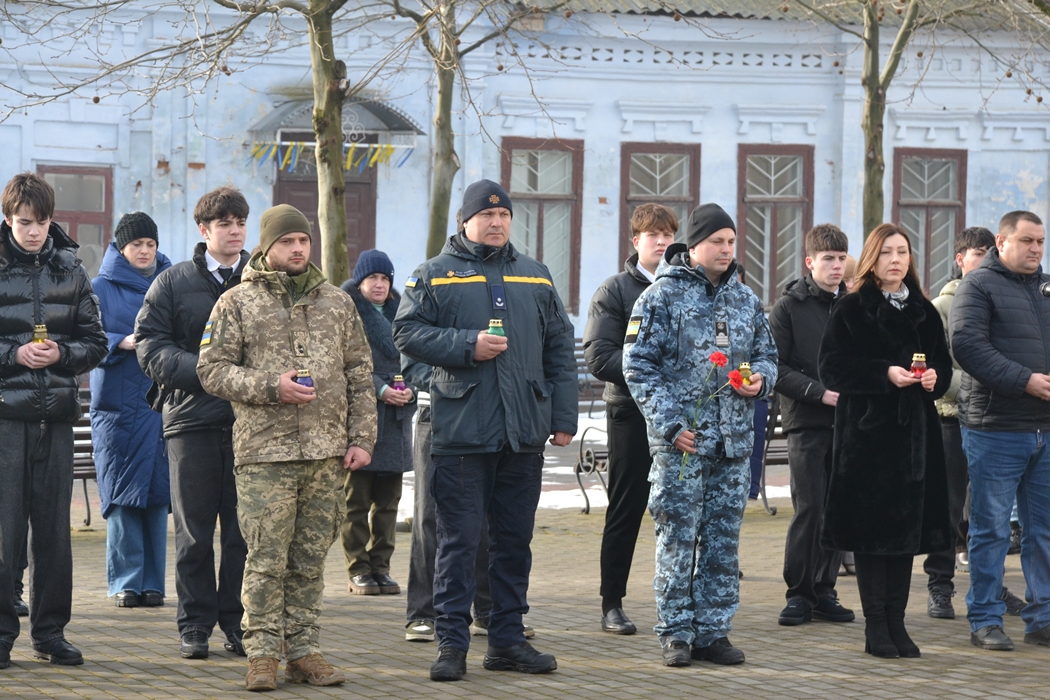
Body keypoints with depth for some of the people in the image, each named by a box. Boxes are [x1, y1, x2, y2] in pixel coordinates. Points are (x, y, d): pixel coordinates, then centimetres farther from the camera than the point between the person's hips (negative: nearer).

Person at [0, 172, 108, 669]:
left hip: (56, 415, 3)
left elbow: (96, 343, 11)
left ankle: (50, 631, 15)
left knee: (54, 528, 7)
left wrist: (61, 353, -7)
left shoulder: (70, 271, 9)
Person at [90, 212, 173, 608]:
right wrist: (123, 343, -17)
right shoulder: (101, 289, 5)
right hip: (116, 403, -2)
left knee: (157, 491, 0)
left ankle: (152, 583, 5)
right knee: (122, 493, -4)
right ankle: (125, 582, 1)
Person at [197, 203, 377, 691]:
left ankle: (303, 650, 13)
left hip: (327, 452, 3)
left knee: (311, 559, 6)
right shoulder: (237, 303, 3)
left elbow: (360, 373, 15)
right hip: (265, 453, -3)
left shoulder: (336, 302, 14)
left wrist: (361, 438, 7)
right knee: (267, 558, -5)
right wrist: (271, 387, -14)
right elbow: (212, 369, -1)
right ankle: (262, 654, 1)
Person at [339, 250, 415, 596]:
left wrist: (410, 388, -5)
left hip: (396, 420, 5)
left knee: (388, 499, 7)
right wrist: (379, 389, -19)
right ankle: (359, 571, 3)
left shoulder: (399, 314, 16)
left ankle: (380, 566, 14)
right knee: (356, 499, -2)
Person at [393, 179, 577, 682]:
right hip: (462, 431, -4)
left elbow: (559, 350, 15)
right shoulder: (435, 276, 4)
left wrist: (563, 418, 8)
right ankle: (452, 642, 1)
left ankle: (507, 639, 17)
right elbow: (407, 332, -3)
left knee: (515, 539, 9)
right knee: (458, 539, -3)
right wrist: (468, 345, -14)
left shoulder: (536, 277, 15)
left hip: (524, 433, 4)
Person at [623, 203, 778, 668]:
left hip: (734, 440, 5)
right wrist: (670, 424, -13)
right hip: (681, 440, -5)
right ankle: (676, 633, 5)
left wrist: (760, 379, -2)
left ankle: (713, 631, 14)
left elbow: (767, 353, 23)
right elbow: (639, 365, -7)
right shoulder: (662, 296, -4)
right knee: (677, 538, -2)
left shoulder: (745, 299, 13)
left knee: (724, 542, 7)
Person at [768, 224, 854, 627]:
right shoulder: (790, 306, -1)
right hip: (806, 422, -4)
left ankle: (824, 591, 12)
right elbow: (774, 367, -7)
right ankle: (799, 594, 1)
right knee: (808, 509, -7)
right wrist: (820, 393, -15)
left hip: (847, 423, 4)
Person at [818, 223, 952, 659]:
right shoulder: (851, 311, -2)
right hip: (866, 428, -5)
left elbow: (943, 363, 17)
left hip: (915, 431, 5)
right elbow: (832, 369, -9)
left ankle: (896, 621, 13)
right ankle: (875, 626, 3)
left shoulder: (924, 312, 12)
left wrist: (934, 377, -6)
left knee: (908, 524, 5)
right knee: (870, 525, -3)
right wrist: (885, 374, -19)